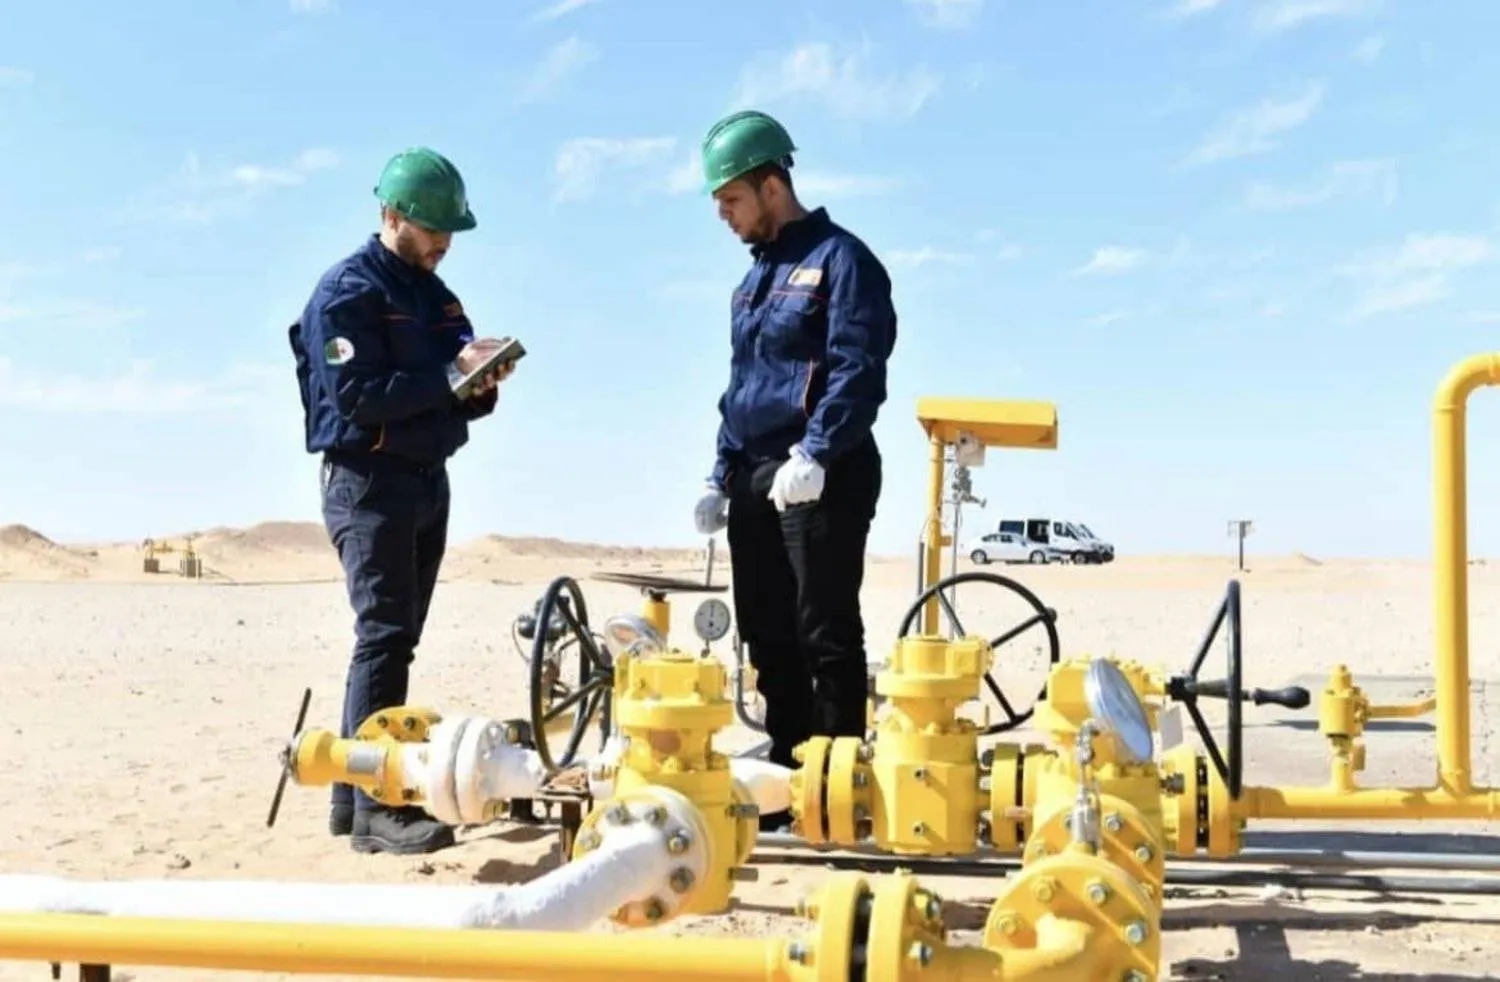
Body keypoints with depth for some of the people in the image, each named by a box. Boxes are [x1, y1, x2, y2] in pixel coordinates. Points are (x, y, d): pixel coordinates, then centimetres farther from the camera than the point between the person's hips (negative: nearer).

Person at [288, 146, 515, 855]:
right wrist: (449, 375, -20)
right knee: (384, 635, -14)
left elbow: (451, 396, 17)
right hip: (367, 481, -9)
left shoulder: (434, 293, 17)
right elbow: (357, 397, -18)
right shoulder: (347, 291, -8)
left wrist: (481, 383, -5)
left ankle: (354, 795, 16)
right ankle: (376, 807, -13)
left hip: (427, 480, 9)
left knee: (395, 636, 9)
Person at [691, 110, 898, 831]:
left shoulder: (839, 259, -6)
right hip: (756, 484, 9)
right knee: (769, 639, 10)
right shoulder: (756, 276, 21)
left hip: (821, 480, -9)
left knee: (826, 636, -6)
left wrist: (814, 454, -26)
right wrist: (721, 478, 19)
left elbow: (858, 371, -17)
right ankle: (787, 779, 19)